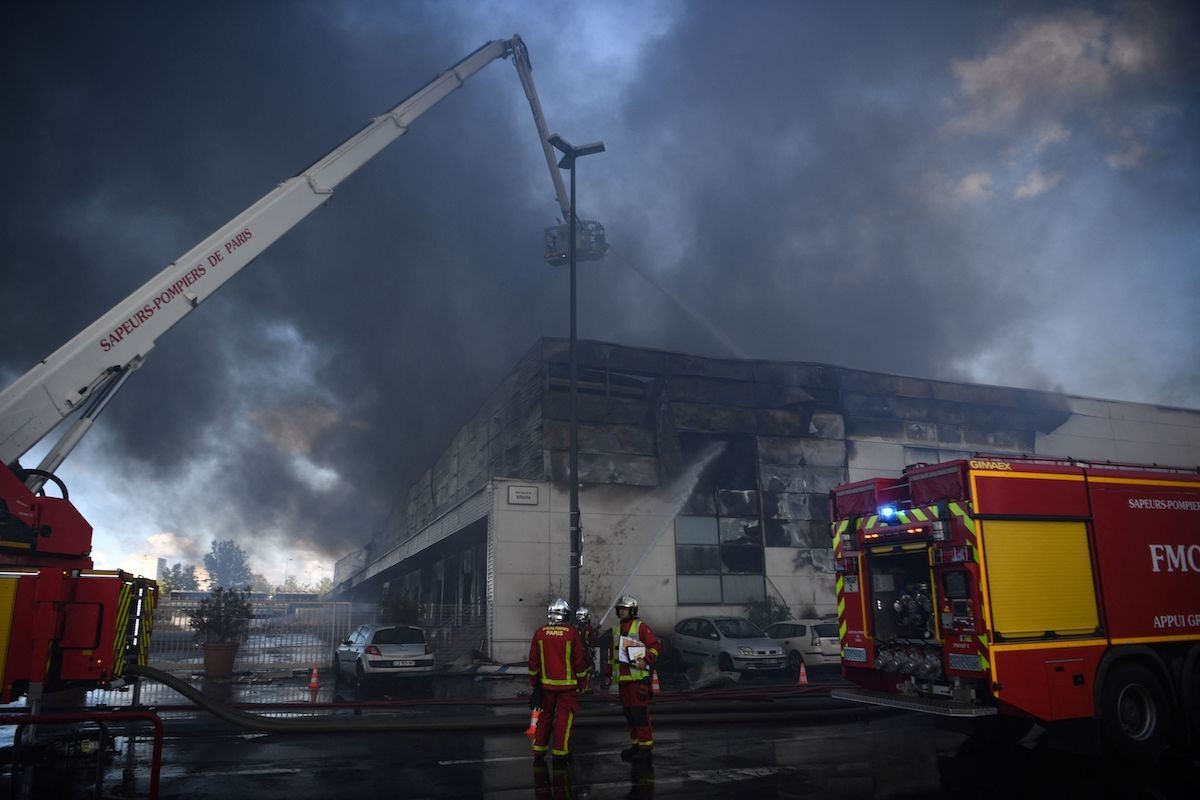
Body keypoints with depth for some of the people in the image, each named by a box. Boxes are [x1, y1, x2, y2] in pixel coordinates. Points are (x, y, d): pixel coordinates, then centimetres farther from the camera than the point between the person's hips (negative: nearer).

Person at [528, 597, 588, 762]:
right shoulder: (572, 633, -9)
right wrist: (581, 682, 7)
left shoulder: (540, 633, -2)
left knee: (544, 715, 16)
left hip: (546, 683, 3)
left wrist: (534, 682, 14)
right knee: (564, 717, 4)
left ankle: (539, 749, 23)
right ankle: (560, 752, 6)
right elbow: (579, 660, -5)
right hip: (567, 683, -3)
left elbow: (533, 661, 3)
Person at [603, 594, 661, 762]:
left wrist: (646, 660, -19)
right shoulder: (616, 629, 17)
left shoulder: (641, 627, -4)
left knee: (640, 711, -9)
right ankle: (636, 744, 20)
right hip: (622, 678, 7)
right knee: (628, 712, 11)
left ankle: (646, 746, -4)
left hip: (638, 676, -7)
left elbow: (656, 645, -7)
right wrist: (608, 672, 21)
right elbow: (611, 652, 24)